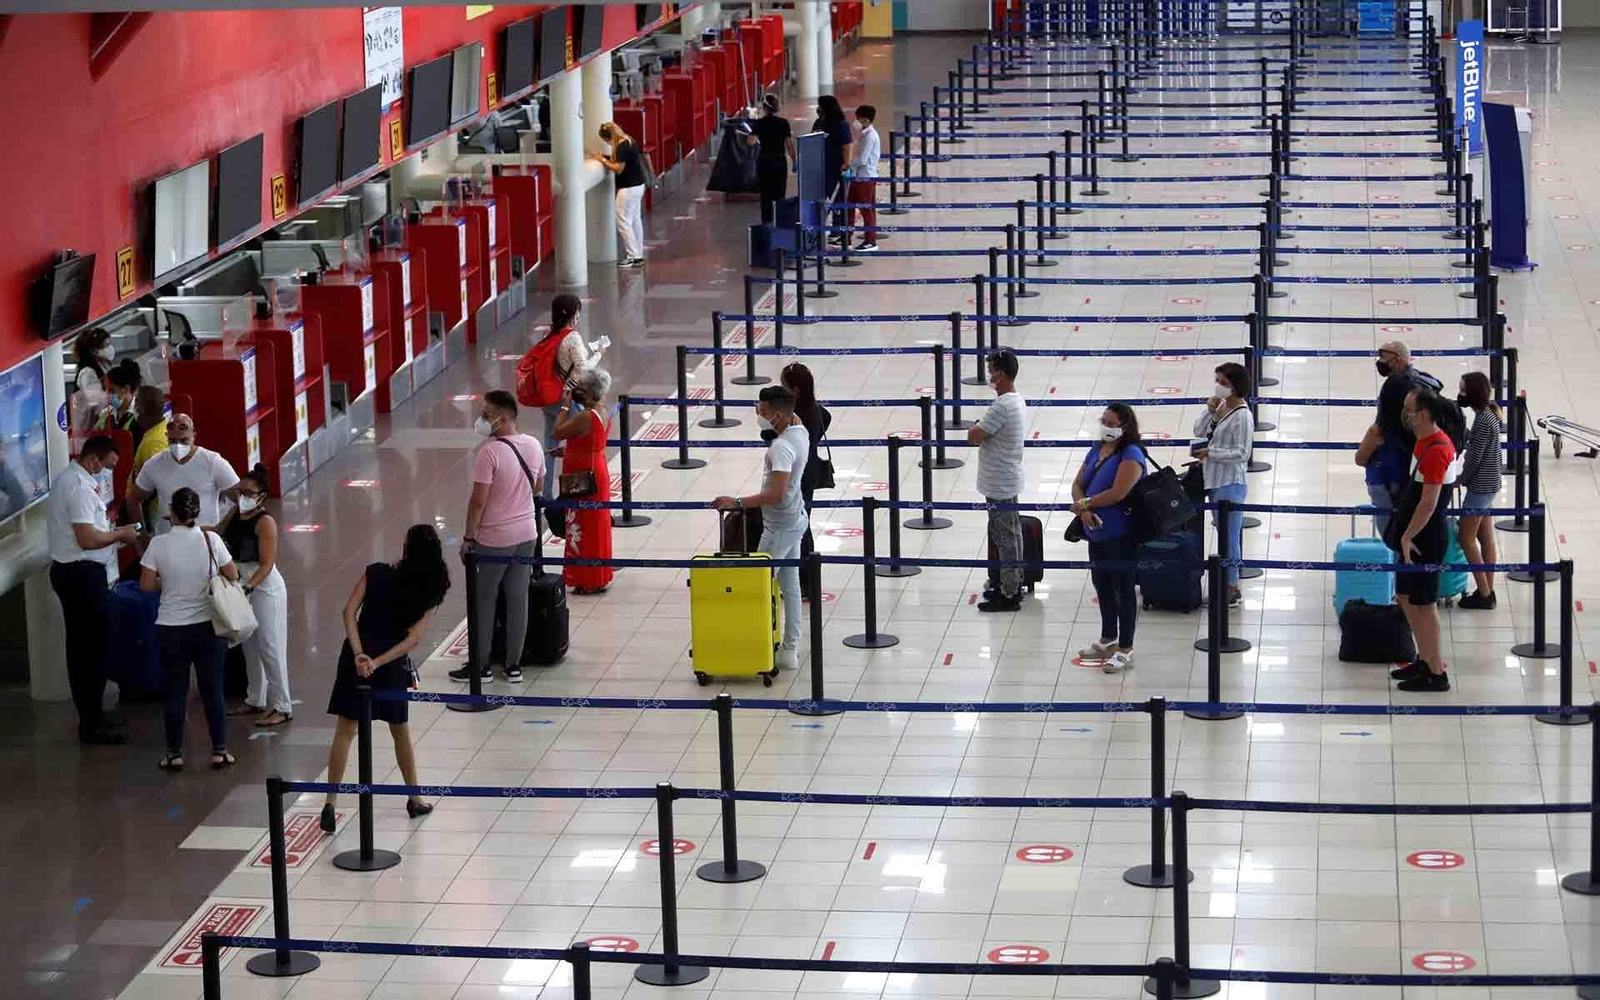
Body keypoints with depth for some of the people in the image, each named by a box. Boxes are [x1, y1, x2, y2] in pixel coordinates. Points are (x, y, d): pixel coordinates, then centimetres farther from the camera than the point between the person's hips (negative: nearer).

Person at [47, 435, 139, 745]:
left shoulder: (66, 479, 13)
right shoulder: (81, 488, -20)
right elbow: (87, 539, -26)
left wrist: (110, 529, 14)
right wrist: (119, 534, -11)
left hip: (67, 570, 11)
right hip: (83, 574, -11)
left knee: (81, 646, 16)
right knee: (93, 647, -5)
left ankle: (90, 715, 24)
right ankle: (93, 724, -2)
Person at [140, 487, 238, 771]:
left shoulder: (159, 544, -10)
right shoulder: (211, 540, -8)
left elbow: (146, 585, -7)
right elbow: (232, 576, 0)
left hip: (171, 630, 0)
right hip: (208, 627, 0)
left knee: (175, 691, 9)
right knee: (212, 689, 9)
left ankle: (175, 754, 13)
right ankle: (219, 751, 13)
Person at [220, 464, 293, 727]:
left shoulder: (265, 522, -18)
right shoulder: (235, 515, 4)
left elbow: (266, 564, -23)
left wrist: (249, 587, -34)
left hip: (264, 588, -8)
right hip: (243, 587, 8)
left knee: (269, 647, -5)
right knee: (250, 646, 16)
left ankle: (282, 707, 1)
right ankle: (256, 700, 28)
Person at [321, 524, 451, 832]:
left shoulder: (376, 573, -7)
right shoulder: (429, 592, -5)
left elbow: (349, 612, -13)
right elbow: (413, 639, -11)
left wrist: (359, 654, -18)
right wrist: (379, 662, -15)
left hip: (358, 657, -1)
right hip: (393, 665, 1)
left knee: (345, 730, 4)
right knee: (401, 731, 19)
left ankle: (330, 803, -2)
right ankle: (415, 800, 31)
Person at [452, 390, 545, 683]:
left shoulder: (488, 452, -21)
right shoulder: (534, 445, 0)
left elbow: (478, 500, -19)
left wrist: (468, 537, -10)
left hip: (493, 539, -6)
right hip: (527, 535, 6)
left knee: (483, 602, 7)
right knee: (518, 600, 11)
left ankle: (481, 665, 15)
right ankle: (513, 664, 17)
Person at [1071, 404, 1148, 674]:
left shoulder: (1130, 456, -15)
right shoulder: (1097, 451, 11)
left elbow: (1117, 493, -25)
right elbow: (1078, 484, 9)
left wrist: (1084, 504, -13)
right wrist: (1085, 511, -11)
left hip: (1120, 536, -9)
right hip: (1097, 531, 9)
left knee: (1122, 589, -2)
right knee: (1102, 586, 19)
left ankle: (1125, 650, 5)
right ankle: (1108, 641, 34)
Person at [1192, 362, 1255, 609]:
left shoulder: (1242, 416, -17)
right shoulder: (1221, 407, 8)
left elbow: (1242, 453, -20)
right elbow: (1199, 431, 11)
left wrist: (1210, 453, -18)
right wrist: (1210, 410, -4)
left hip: (1230, 483, -9)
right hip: (1215, 480, 9)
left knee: (1229, 535, -4)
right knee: (1224, 533, 17)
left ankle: (1233, 590, 3)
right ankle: (1226, 582, 26)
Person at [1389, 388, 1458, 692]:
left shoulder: (1435, 451, -23)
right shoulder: (1425, 442, 9)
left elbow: (1428, 503, -25)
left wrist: (1408, 536, -18)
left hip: (1427, 538, -10)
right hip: (1420, 536, 10)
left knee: (1423, 604, -1)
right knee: (1405, 597, 18)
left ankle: (1436, 674, 7)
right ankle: (1425, 660, 29)